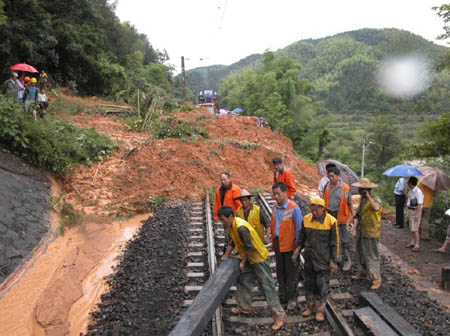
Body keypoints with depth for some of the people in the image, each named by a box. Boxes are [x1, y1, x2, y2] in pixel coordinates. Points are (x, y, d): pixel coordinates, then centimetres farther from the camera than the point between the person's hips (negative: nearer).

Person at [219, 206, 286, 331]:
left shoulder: (240, 227, -30)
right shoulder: (231, 226, 0)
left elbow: (249, 248, -26)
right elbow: (232, 242, 14)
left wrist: (243, 262, -14)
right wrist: (225, 257, 11)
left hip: (259, 259, -10)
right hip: (249, 258, 10)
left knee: (267, 287, -3)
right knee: (242, 281, 18)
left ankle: (279, 315, 7)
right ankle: (244, 307, 35)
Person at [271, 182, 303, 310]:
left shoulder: (294, 208, -16)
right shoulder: (275, 207, 3)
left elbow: (298, 228, -12)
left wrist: (297, 245, -11)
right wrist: (273, 241, 8)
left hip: (289, 245, -6)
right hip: (278, 243, 6)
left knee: (291, 272, 7)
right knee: (280, 271, 17)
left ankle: (292, 298, 23)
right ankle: (282, 295, 32)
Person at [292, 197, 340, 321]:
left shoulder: (331, 221, -14)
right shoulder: (306, 219, -2)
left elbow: (335, 242, -9)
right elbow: (301, 236, 10)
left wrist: (334, 260, -10)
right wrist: (297, 250, 1)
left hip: (323, 260, -4)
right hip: (309, 259, 4)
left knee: (322, 285, 3)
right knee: (309, 283, 14)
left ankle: (320, 310, 19)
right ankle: (310, 307, 31)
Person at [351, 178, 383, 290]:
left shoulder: (375, 199, -18)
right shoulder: (362, 199, 8)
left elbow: (376, 208, -41)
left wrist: (368, 196, -34)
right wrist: (356, 219, 2)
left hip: (370, 233, -9)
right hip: (361, 231, 9)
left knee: (371, 255, -3)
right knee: (361, 253, 20)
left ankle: (376, 278, 9)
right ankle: (363, 273, 37)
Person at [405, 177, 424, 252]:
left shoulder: (418, 192, -19)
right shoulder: (410, 191, 9)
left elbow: (420, 204, -21)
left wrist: (417, 214, -23)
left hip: (416, 211, -9)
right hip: (410, 210, 9)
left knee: (415, 229, -8)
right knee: (411, 228, 14)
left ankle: (417, 245, -4)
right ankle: (412, 243, 23)